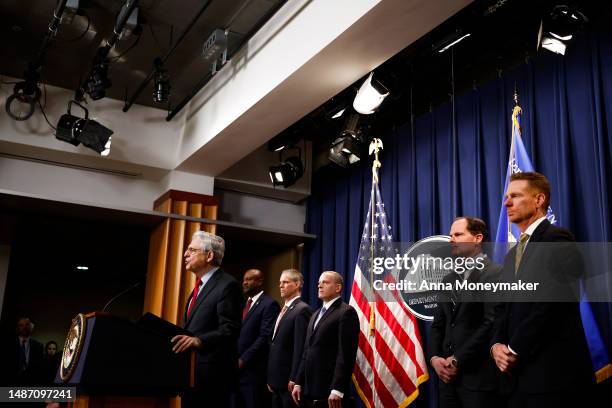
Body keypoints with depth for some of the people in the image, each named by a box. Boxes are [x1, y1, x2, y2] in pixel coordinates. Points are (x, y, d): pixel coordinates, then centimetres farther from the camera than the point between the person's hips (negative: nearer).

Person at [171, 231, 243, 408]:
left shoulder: (227, 285, -13)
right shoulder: (201, 285, 19)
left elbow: (229, 330, -21)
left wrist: (198, 341, -34)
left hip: (212, 374, -9)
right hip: (193, 371, 9)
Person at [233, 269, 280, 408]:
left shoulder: (269, 304, -8)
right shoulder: (244, 304, 18)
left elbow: (265, 337, -16)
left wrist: (243, 360, -16)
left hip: (254, 370, -7)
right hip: (237, 367, 8)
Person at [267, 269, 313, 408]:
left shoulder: (302, 309, -13)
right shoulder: (284, 309, 16)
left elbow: (300, 348, -19)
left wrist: (294, 380, -20)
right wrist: (271, 378, 14)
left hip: (289, 381, -8)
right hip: (277, 380, 8)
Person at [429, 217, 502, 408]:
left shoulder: (496, 274, -8)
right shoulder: (449, 279, 16)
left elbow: (491, 324, -16)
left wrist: (458, 360, -14)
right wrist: (435, 358, -2)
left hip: (479, 376, -6)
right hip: (448, 375, 7)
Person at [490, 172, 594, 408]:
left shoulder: (557, 240, -9)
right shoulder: (513, 254, 19)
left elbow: (551, 303, -18)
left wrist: (514, 350, -12)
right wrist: (497, 345, -2)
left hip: (554, 373, -8)